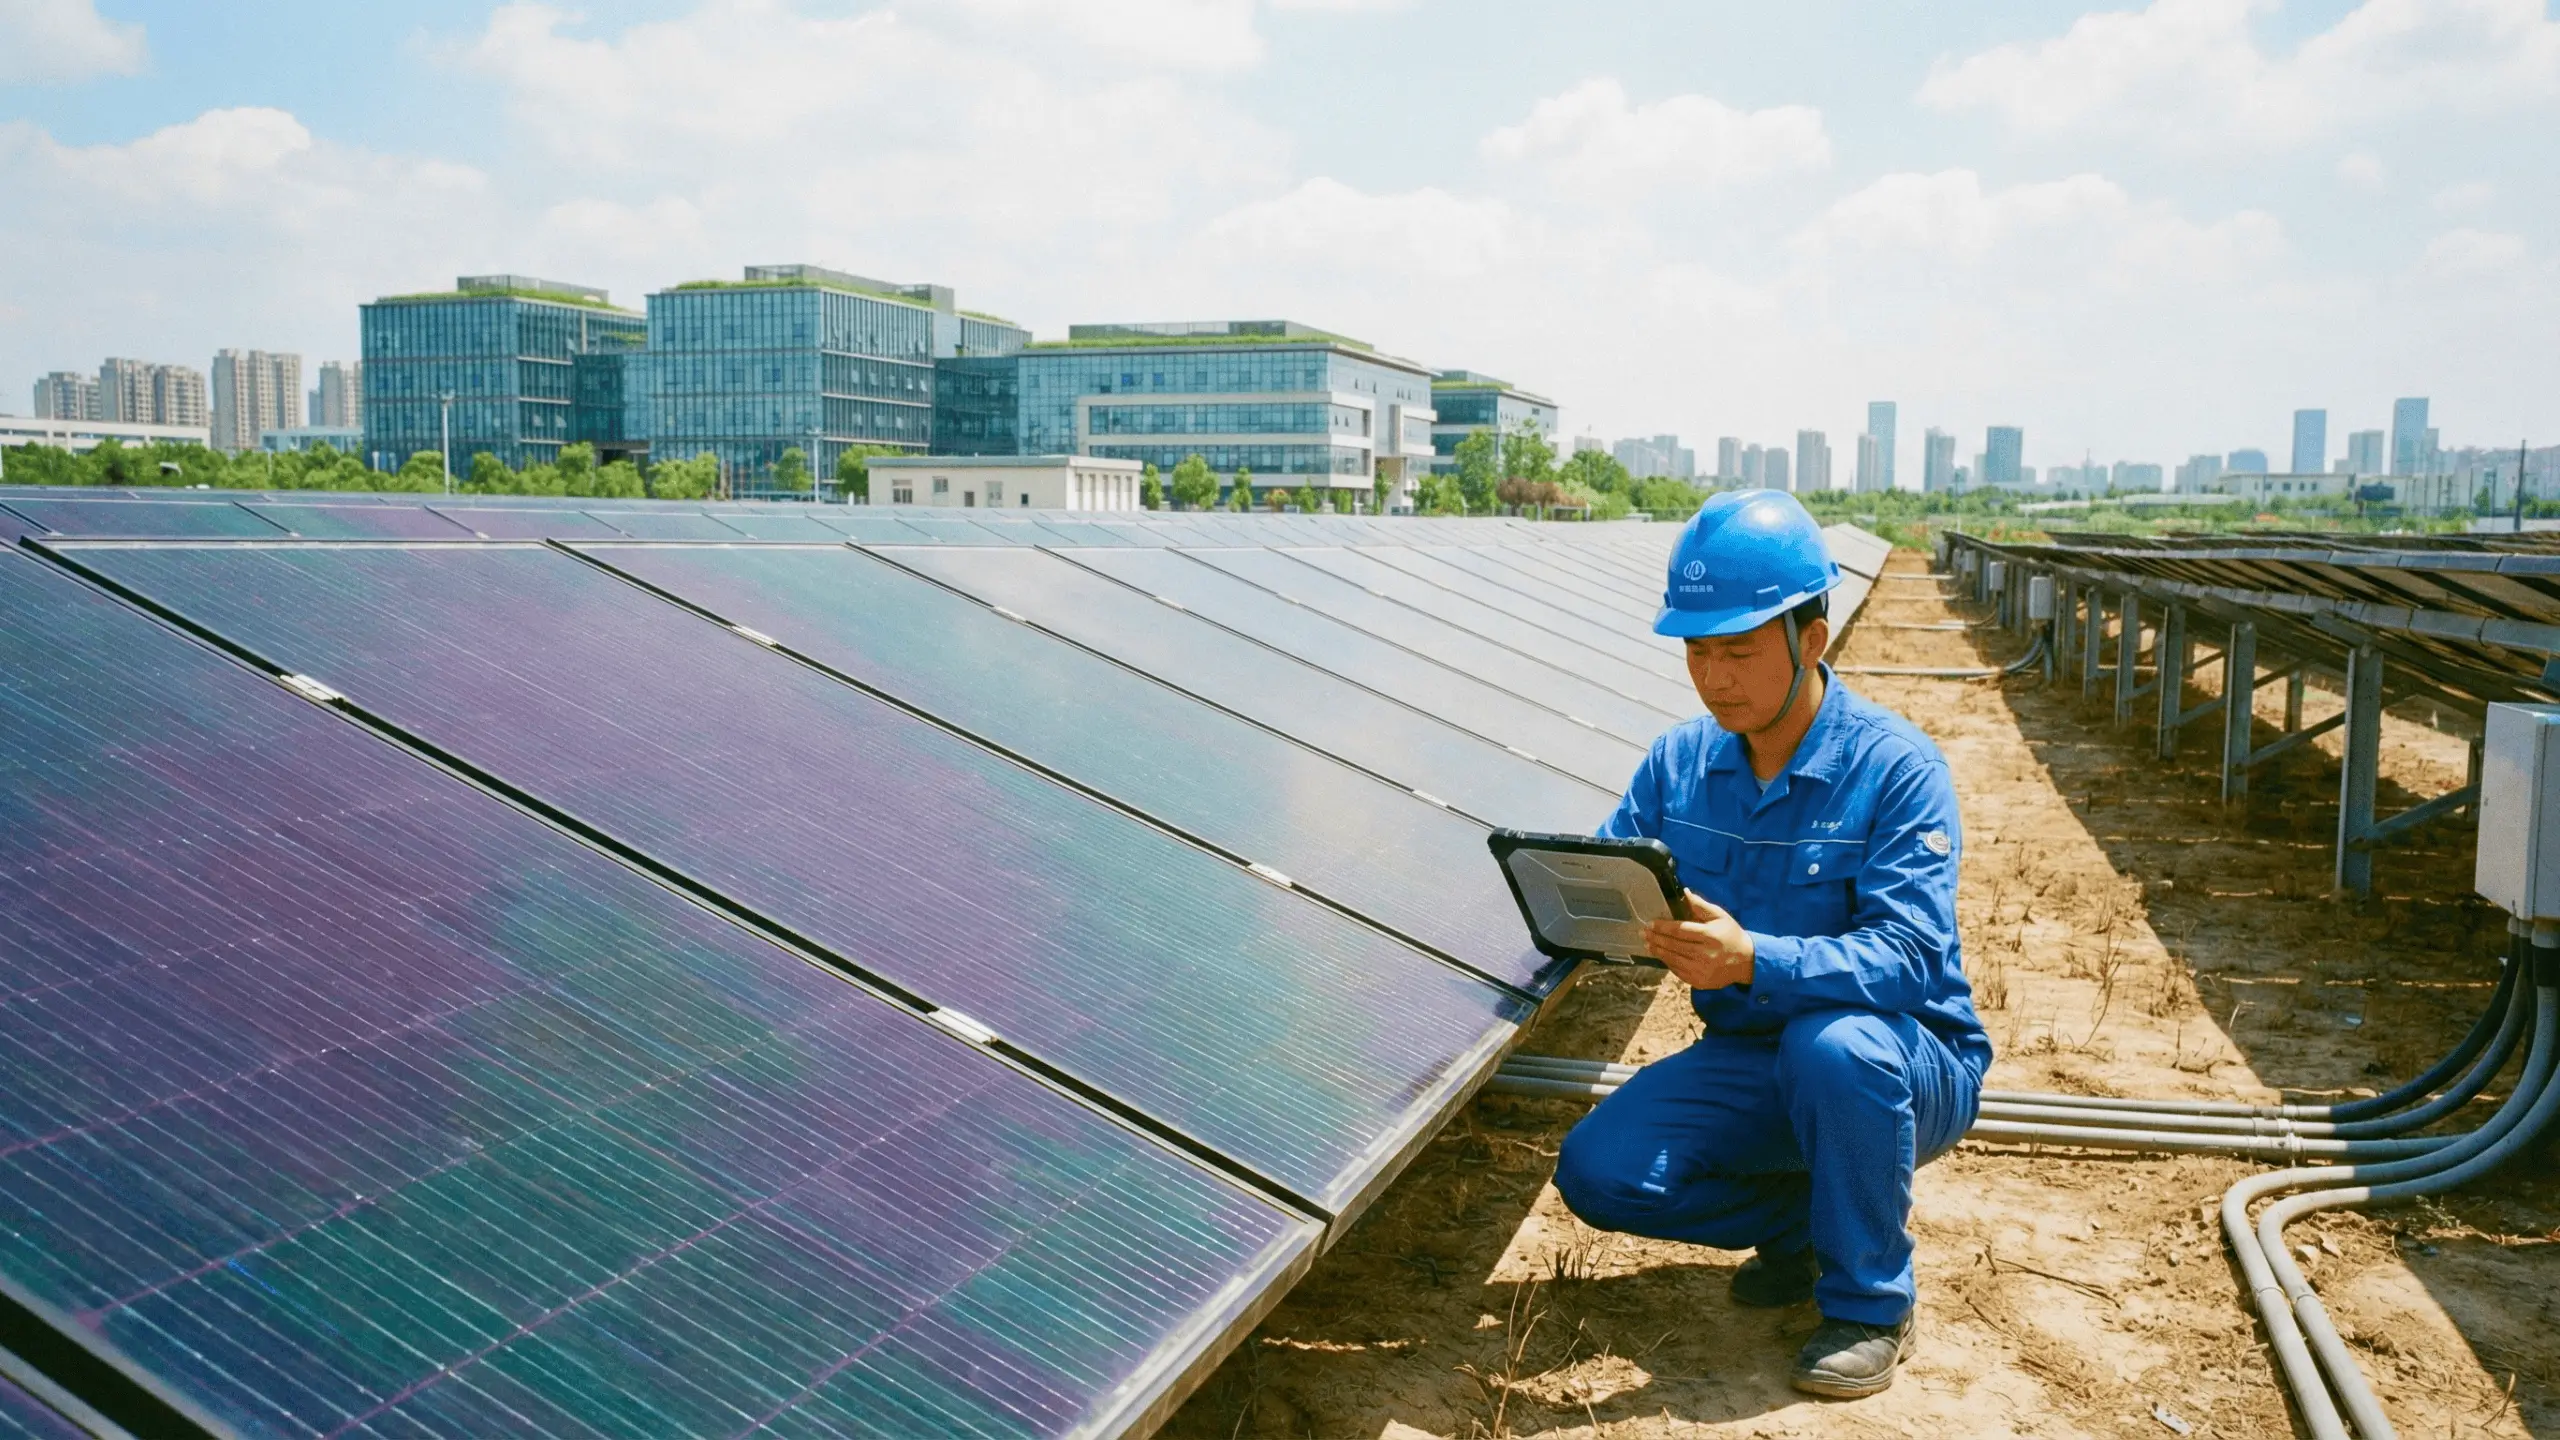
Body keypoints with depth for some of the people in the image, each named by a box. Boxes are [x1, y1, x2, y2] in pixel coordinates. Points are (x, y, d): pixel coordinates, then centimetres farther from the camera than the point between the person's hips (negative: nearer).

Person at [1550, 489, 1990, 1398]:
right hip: (1750, 1061, 5)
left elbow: (1906, 956, -29)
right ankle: (1800, 1219, 12)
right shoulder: (1680, 761, -1)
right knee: (1597, 1171, -16)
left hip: (1900, 1066, -4)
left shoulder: (1894, 768, -19)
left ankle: (1870, 1305, -11)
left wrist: (1754, 960, -46)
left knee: (1834, 1044, -39)